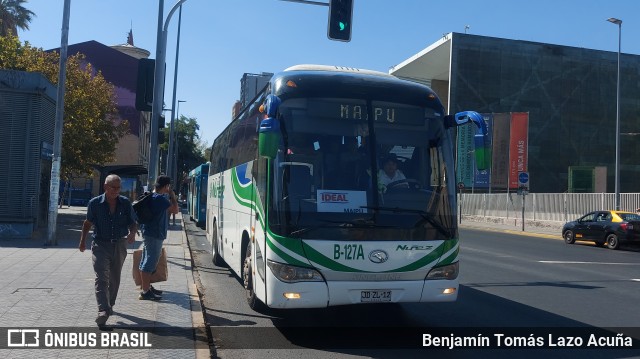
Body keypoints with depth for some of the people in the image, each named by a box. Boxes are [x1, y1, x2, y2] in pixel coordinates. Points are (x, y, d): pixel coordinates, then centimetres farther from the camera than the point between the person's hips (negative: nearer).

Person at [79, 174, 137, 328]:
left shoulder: (125, 203, -3)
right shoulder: (95, 203, -5)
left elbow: (133, 223, 2)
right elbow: (88, 223, 10)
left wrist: (132, 233, -18)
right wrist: (83, 241, 10)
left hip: (119, 245, 2)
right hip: (100, 245, -2)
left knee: (114, 279, 16)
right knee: (101, 278, -15)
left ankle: (110, 305, 35)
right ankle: (103, 311, -22)